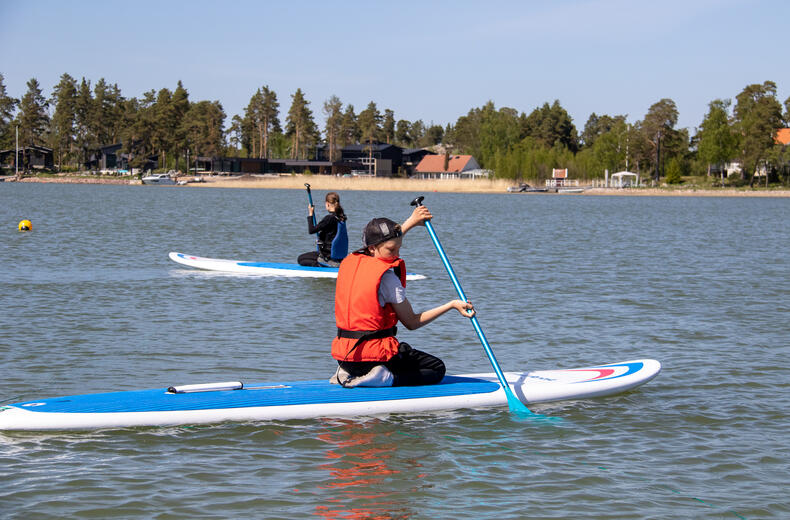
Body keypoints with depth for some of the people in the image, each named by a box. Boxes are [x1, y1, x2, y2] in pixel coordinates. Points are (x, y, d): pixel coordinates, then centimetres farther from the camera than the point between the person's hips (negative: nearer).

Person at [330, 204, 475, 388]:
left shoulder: (349, 262, 7)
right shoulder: (387, 277, -15)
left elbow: (387, 241, 30)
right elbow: (412, 322, -7)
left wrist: (411, 222, 36)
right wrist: (452, 305, -5)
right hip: (374, 355, -7)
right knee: (436, 368, 10)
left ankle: (348, 374, 10)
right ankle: (386, 379, -13)